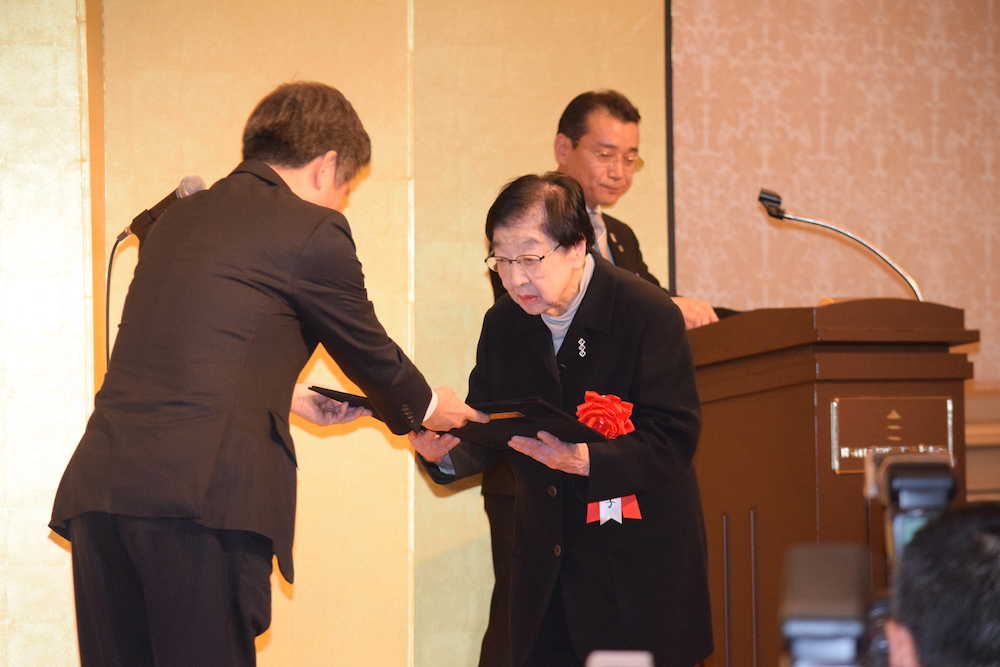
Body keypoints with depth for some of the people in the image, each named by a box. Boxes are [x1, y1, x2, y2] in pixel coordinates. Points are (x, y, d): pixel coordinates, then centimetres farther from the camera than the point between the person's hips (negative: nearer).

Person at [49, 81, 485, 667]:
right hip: (203, 497, -7)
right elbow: (371, 352, 13)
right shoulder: (314, 231, 1)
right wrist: (424, 408, 33)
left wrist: (289, 395, 44)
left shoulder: (177, 219, 22)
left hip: (98, 488, 7)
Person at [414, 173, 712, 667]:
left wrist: (588, 459, -31)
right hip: (542, 565, 5)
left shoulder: (649, 313, -12)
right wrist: (445, 450, -14)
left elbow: (674, 438, -16)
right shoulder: (502, 324, 7)